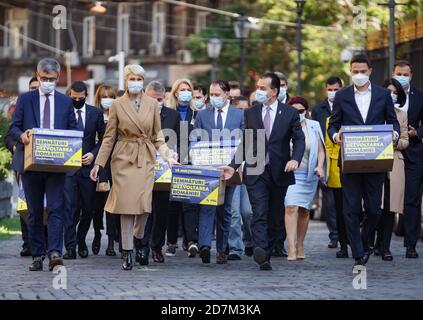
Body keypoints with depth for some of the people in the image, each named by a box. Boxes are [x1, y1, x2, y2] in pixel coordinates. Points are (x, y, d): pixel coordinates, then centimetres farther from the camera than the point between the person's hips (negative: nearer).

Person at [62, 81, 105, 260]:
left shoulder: (96, 113, 7)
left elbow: (103, 138, 10)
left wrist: (93, 154, -4)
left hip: (88, 166, 2)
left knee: (88, 208, 9)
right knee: (70, 207, -9)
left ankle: (81, 241, 30)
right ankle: (70, 247, -9)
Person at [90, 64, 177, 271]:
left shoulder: (152, 104, 7)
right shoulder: (117, 105, 2)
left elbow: (157, 136, 12)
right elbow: (109, 137, 5)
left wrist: (167, 156, -1)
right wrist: (98, 164, 0)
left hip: (146, 159, 1)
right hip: (124, 158, -1)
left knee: (144, 204, -9)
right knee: (126, 205, -5)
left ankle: (138, 241, 17)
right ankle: (127, 253, 0)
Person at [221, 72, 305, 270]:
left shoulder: (290, 113, 4)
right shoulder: (250, 113, 9)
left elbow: (299, 139, 1)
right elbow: (244, 144, 11)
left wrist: (295, 159, -18)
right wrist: (233, 166, -1)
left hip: (279, 173, 0)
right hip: (256, 172, 0)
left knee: (275, 217, 5)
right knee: (259, 214, -14)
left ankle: (266, 254, 16)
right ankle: (261, 252, -28)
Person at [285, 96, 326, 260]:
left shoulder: (313, 127, 6)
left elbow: (320, 150, 8)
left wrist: (320, 167, -7)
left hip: (309, 175, 3)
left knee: (304, 210, 9)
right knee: (291, 208, -16)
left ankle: (300, 245, 23)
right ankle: (291, 248, -21)